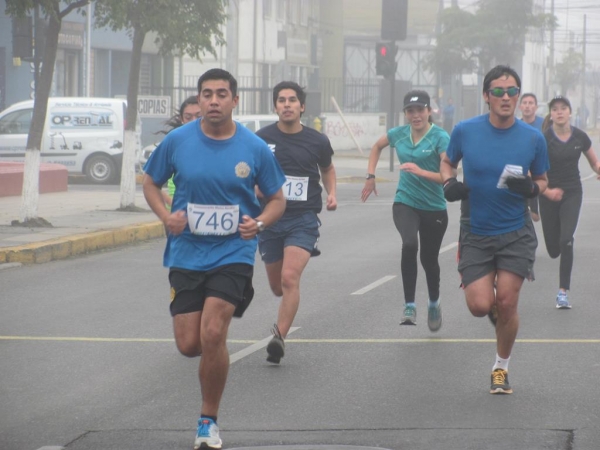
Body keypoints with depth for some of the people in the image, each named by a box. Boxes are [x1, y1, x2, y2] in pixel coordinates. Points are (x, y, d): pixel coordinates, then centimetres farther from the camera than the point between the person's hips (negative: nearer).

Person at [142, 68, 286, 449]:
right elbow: (151, 183, 11)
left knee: (212, 335, -18)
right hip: (186, 254, 2)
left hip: (233, 253, -2)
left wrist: (260, 222, -14)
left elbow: (277, 199, 7)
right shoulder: (177, 141, -3)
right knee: (189, 344, -1)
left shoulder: (255, 148, -5)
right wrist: (166, 216, -7)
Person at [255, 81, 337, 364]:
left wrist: (331, 192, 3)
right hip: (269, 218, 2)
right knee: (277, 287, 13)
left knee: (289, 278, -22)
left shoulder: (317, 141, 0)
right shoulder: (262, 139, -2)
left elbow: (327, 168, 21)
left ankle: (279, 337, -23)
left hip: (303, 219, -2)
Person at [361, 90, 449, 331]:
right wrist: (370, 176, 17)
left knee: (429, 258, 11)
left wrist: (422, 172, -33)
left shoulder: (440, 137, -12)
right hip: (405, 203, 2)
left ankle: (434, 304, 40)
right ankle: (409, 305, -23)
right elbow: (377, 146, 24)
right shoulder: (399, 134, 2)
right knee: (409, 244, -27)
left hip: (434, 209, -2)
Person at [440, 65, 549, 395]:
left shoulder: (533, 138, -5)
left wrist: (532, 188, -15)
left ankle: (501, 368, 17)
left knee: (506, 304, -7)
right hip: (475, 234, 0)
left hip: (516, 234, 0)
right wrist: (449, 183, -9)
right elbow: (447, 161, 12)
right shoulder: (465, 131, -6)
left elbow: (541, 180, 8)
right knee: (480, 306, -9)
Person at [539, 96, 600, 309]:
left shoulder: (580, 137, -2)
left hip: (572, 194, 1)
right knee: (553, 250, 5)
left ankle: (563, 292, -12)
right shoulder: (544, 139, -12)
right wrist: (546, 191, -19)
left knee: (566, 241, -18)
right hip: (549, 195, -1)